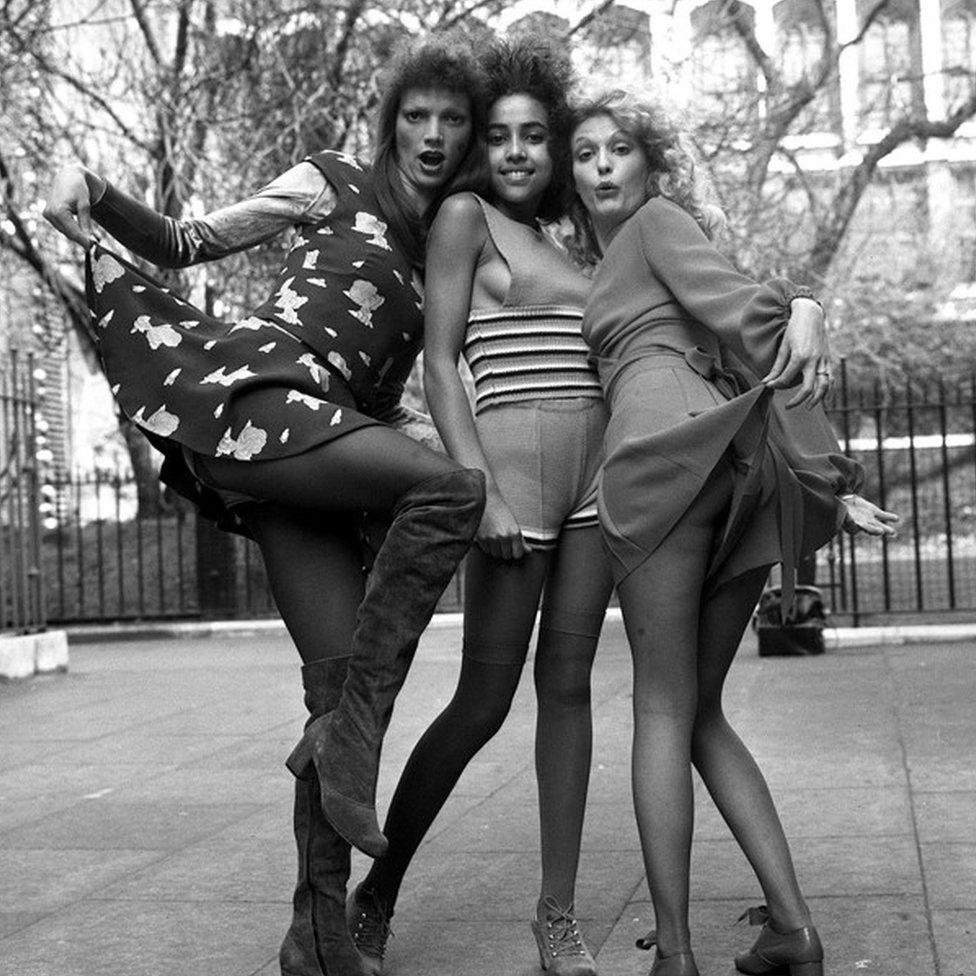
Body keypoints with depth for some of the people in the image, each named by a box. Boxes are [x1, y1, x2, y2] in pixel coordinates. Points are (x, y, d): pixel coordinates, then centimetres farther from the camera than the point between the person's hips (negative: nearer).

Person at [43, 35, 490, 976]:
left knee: (344, 680, -4)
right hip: (255, 393, -6)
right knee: (450, 486, -29)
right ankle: (351, 730, -25)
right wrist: (98, 198, -5)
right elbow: (187, 242, 12)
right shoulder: (335, 183, 10)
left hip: (315, 445, 6)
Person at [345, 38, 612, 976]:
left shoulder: (562, 238, 20)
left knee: (568, 684, 5)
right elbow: (440, 363, -8)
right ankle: (376, 896, 13)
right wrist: (480, 492, -18)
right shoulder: (464, 217, 1)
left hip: (593, 478, 6)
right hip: (512, 472, -6)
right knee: (482, 701, -4)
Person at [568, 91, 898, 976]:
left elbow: (741, 311, -2)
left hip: (667, 452, -7)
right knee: (701, 711, 12)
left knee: (663, 707, -5)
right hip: (742, 466, 8)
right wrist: (831, 479, 13)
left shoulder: (658, 220, 12)